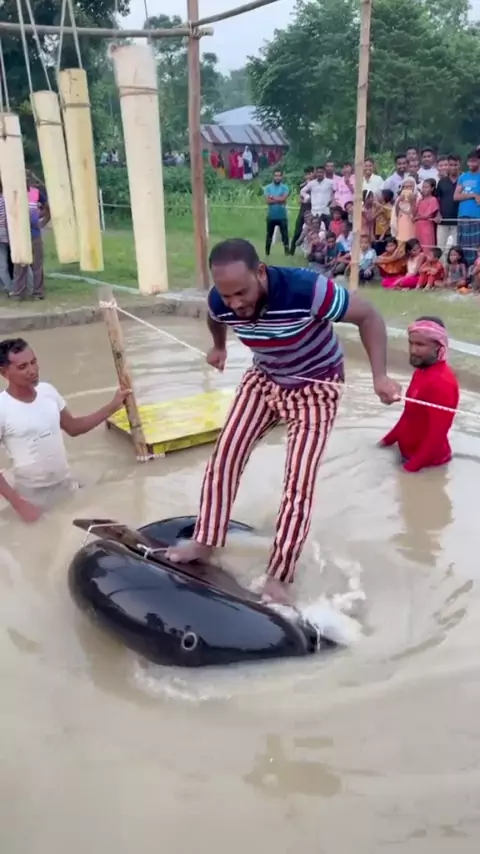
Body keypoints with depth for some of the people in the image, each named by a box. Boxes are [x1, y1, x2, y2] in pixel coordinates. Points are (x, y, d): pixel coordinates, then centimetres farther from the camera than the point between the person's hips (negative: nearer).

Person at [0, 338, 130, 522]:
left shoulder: (48, 391, -3)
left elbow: (73, 427, 11)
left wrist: (113, 406, 5)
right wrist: (17, 503, -19)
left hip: (66, 485, 5)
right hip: (32, 496, -5)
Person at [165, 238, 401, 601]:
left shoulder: (306, 289, -37)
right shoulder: (221, 301, -21)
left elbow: (369, 316, -24)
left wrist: (380, 375, -31)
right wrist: (219, 347, 18)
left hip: (315, 386, -4)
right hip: (263, 380, 5)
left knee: (299, 481, -10)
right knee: (225, 455, -3)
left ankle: (278, 575, 2)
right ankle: (206, 541, 14)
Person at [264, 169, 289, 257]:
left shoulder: (285, 187, 0)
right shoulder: (268, 188, 2)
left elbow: (283, 199, -14)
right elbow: (268, 200, -10)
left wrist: (272, 197, -7)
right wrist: (279, 199, -12)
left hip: (282, 216, -1)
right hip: (271, 216, 1)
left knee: (285, 234, 1)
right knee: (269, 234, 10)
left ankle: (287, 250, 8)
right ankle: (267, 251, 19)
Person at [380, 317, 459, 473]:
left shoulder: (442, 383, -30)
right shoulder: (421, 370, 2)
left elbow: (437, 434, -28)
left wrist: (411, 467, -23)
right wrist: (390, 438, 17)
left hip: (427, 464, -9)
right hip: (409, 452, 9)